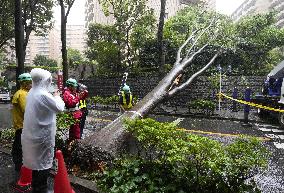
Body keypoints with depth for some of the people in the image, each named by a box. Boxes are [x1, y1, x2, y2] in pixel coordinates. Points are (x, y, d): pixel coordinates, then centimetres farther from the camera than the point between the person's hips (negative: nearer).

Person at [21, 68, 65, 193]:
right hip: (42, 135, -9)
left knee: (36, 162, 22)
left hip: (33, 133, 9)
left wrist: (53, 97, 8)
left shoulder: (32, 92, 5)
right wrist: (57, 97, -1)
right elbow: (60, 108, -15)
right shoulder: (43, 94, -23)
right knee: (43, 164, 5)